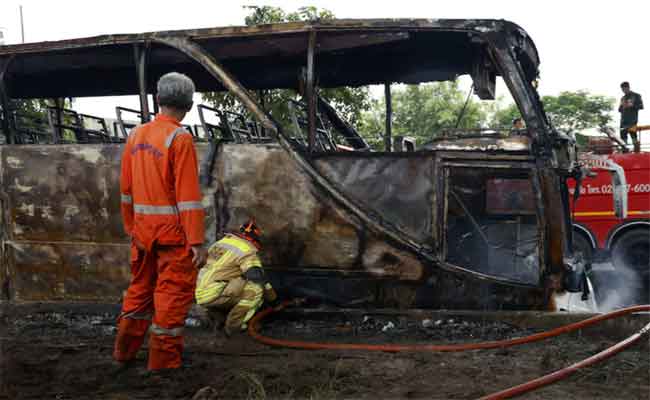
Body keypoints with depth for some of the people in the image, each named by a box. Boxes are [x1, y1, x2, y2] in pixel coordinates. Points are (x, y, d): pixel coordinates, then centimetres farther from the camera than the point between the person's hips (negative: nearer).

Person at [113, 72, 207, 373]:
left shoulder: (136, 136, 7)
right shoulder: (180, 138, -13)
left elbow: (126, 190, 11)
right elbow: (188, 195, -18)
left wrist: (131, 228, 20)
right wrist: (197, 242, -17)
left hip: (143, 231, 7)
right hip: (174, 233, -7)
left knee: (140, 290, 19)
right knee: (172, 295, 3)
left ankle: (124, 355, 29)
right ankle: (163, 363, 10)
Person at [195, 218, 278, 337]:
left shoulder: (221, 242, 20)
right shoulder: (248, 251, -7)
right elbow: (259, 279, -12)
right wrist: (274, 300, 4)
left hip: (199, 295, 9)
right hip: (214, 295, -9)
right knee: (256, 287, -12)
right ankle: (233, 325, -10)